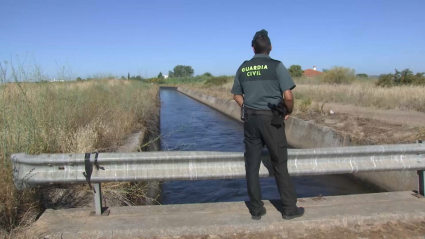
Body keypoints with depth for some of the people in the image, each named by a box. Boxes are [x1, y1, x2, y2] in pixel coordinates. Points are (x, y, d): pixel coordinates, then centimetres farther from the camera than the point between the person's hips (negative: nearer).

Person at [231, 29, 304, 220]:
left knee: (252, 165, 9)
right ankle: (289, 208, 16)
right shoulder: (276, 66, -7)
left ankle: (256, 209, 17)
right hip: (271, 120, -3)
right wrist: (288, 112, 5)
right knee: (280, 164, 7)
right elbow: (288, 96, -13)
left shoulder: (243, 68, 6)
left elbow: (237, 95, 13)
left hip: (250, 119, 4)